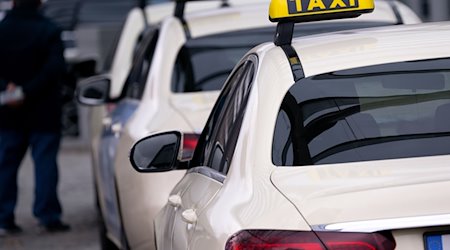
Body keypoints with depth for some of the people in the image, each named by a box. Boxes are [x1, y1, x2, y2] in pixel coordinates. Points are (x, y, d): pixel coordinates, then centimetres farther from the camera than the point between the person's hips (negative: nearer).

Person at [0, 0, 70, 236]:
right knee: (45, 162, 1)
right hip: (43, 110, -3)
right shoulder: (49, 31, -8)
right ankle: (48, 216, -1)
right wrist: (28, 92, -17)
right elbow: (55, 68, -18)